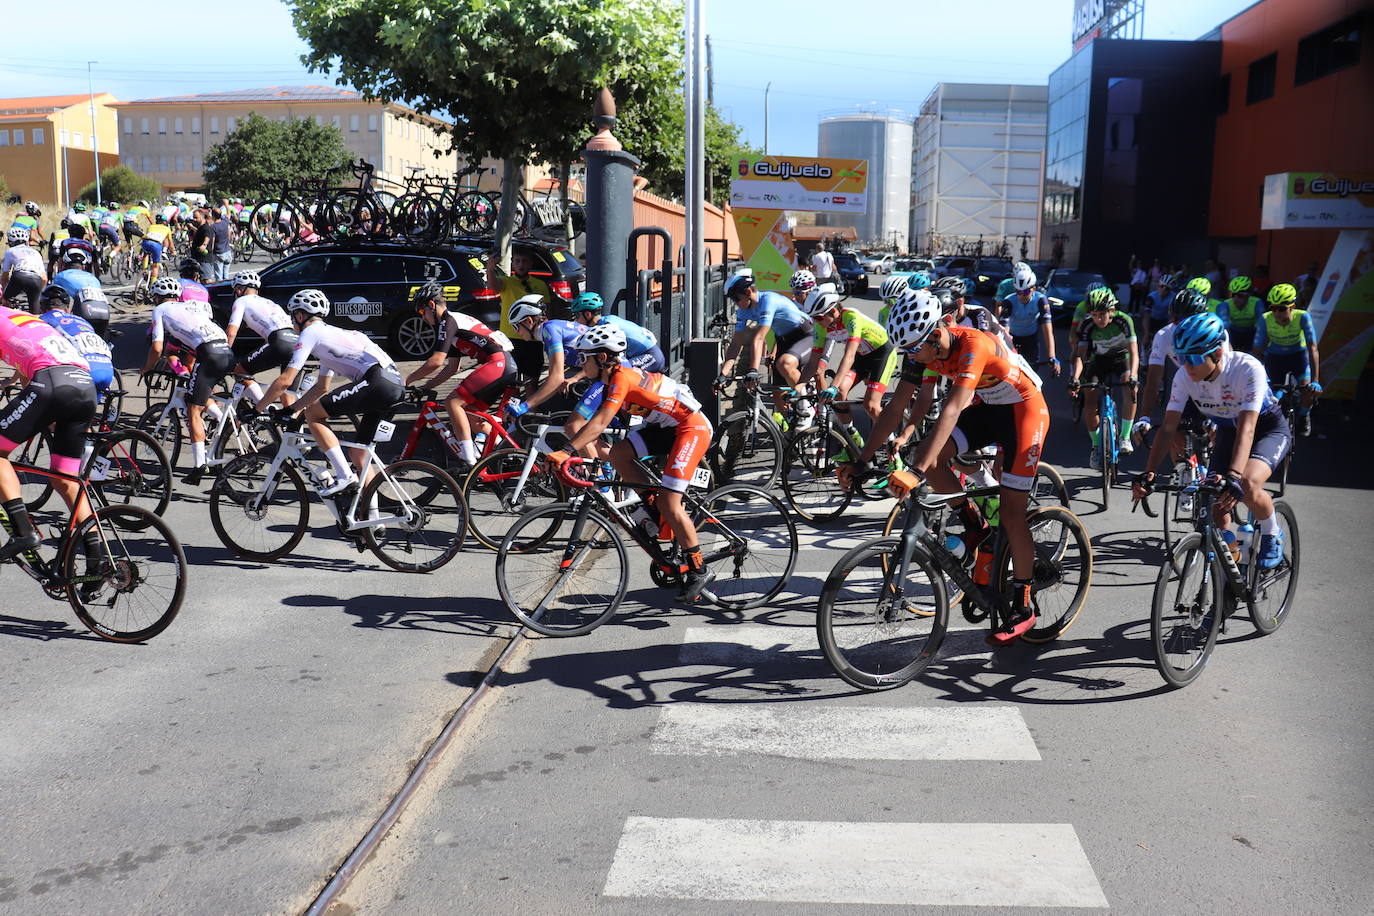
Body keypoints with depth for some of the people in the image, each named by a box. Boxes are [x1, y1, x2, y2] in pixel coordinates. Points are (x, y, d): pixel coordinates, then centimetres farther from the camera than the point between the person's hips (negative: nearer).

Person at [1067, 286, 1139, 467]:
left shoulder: (1123, 320, -29)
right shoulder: (1086, 325, -25)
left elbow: (1134, 352, -34)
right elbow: (1080, 355, -28)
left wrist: (1132, 376, -50)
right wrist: (1074, 379, -45)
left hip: (1122, 357, -1)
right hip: (1099, 360, 1)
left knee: (1131, 390, -29)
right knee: (1091, 402, -15)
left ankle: (1125, 437, -17)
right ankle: (1096, 446, 4)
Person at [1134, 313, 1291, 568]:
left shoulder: (1248, 368, -34)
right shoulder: (1184, 376, -21)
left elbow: (1247, 428, -41)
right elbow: (1168, 428, -20)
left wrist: (1233, 476, -54)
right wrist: (1147, 473, -33)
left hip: (1268, 427, -4)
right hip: (1228, 431, 5)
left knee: (1247, 485, -31)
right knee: (1218, 507, -8)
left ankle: (1272, 535, 0)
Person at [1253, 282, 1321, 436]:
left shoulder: (1302, 317, -31)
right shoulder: (1266, 320, -28)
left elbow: (1313, 349, -34)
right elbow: (1257, 351, -25)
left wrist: (1315, 381, -41)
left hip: (1298, 354, -1)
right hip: (1275, 356, 1)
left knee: (1310, 391, -17)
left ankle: (1303, 415, 16)